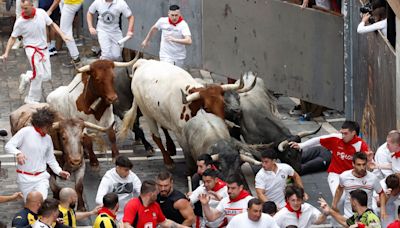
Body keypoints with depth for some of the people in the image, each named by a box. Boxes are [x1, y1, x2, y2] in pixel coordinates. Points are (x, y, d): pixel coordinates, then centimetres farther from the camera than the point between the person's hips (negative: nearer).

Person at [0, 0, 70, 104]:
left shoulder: (41, 13, -9)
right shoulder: (20, 22, -15)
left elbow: (52, 24, 5)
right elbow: (13, 38, -7)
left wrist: (62, 35, -4)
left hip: (43, 48, 4)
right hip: (32, 49, -4)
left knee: (46, 76, 3)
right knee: (39, 74, -16)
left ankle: (26, 78, 29)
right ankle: (32, 99, -1)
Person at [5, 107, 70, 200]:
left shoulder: (48, 139, 5)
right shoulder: (26, 132, -10)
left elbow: (51, 159, 16)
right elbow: (9, 146, -12)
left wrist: (59, 171, 2)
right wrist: (18, 153, -32)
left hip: (41, 177, 3)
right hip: (25, 178, -3)